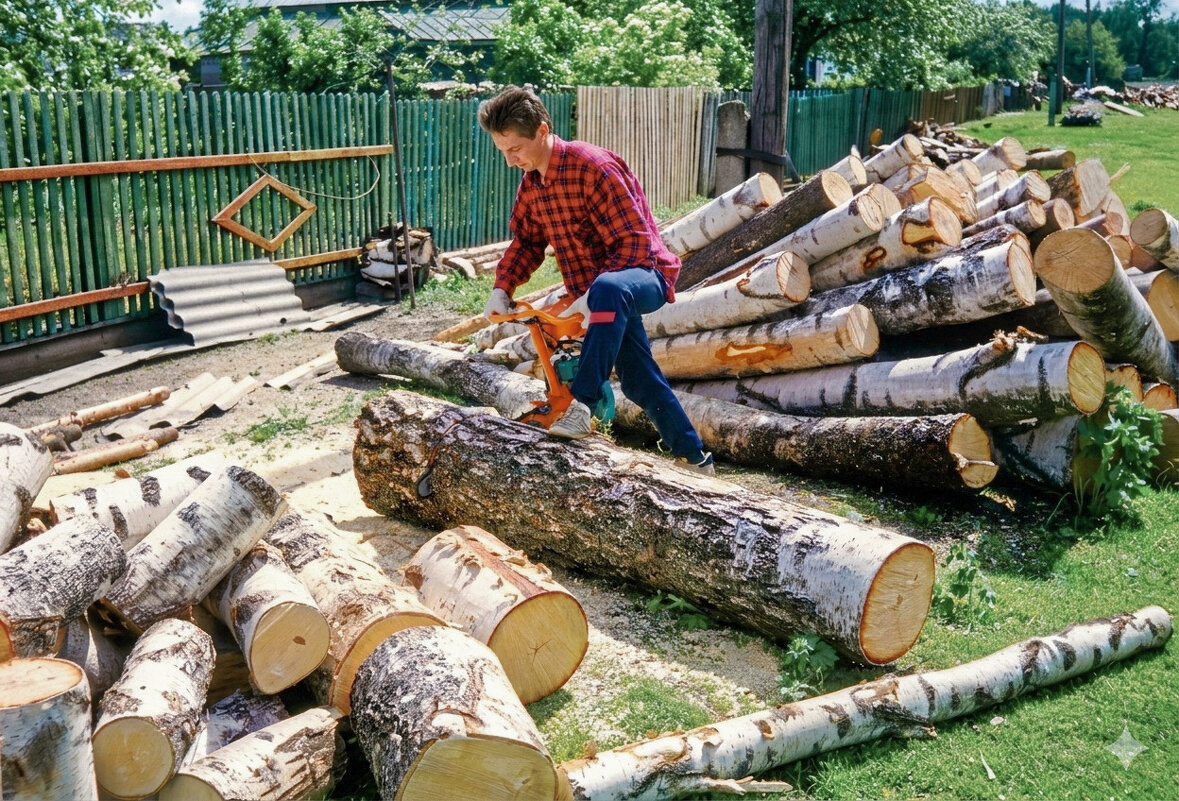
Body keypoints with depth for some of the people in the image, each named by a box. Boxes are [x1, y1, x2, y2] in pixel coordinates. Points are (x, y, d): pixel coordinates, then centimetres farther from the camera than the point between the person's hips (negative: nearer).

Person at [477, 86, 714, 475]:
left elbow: (636, 241, -26)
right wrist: (502, 288, -2)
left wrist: (593, 295, -34)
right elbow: (525, 241, 15)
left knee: (609, 288, -42)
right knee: (641, 380, 11)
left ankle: (580, 406, -41)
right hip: (597, 297, 9)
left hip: (644, 275, -8)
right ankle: (694, 458, 29)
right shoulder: (530, 182, 3)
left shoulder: (592, 166, -23)